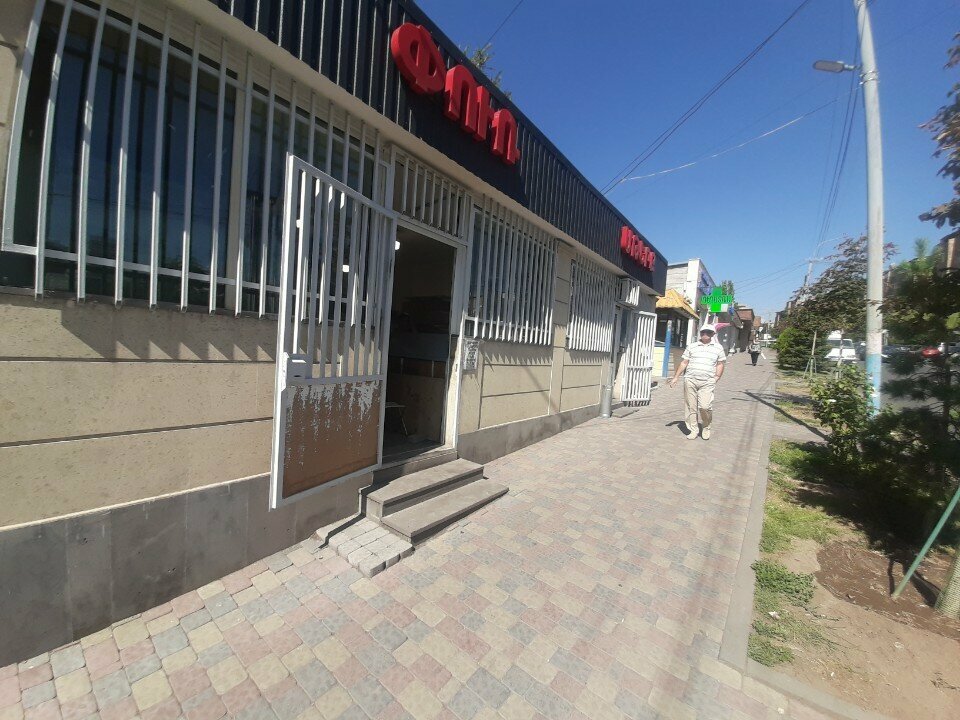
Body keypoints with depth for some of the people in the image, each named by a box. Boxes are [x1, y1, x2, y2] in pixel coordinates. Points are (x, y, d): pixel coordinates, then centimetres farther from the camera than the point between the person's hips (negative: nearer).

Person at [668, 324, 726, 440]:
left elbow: (720, 364, 13)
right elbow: (683, 363, 10)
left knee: (705, 406, -11)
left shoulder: (718, 348, 11)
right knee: (691, 407, 3)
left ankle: (706, 427, 15)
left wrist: (716, 377, 1)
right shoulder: (691, 347, 10)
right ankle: (693, 430, 15)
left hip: (707, 382, -1)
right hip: (690, 380, 1)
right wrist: (675, 377, 6)